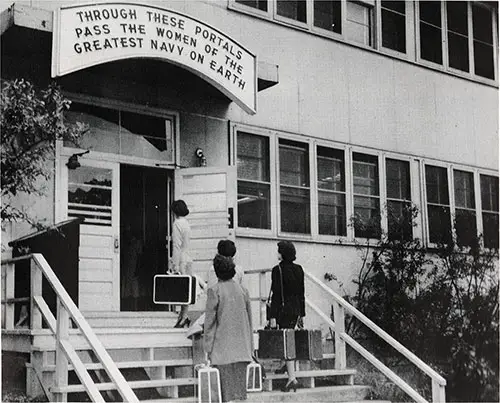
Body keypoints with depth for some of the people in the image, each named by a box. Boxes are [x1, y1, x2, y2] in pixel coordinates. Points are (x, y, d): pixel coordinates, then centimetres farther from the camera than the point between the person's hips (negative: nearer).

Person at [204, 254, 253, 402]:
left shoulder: (214, 291, -8)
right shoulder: (243, 290, 5)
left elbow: (209, 320, -7)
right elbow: (249, 319, 10)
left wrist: (208, 348, -2)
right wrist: (250, 346, 18)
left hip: (222, 347, -4)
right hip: (242, 347, 4)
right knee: (241, 383, 9)